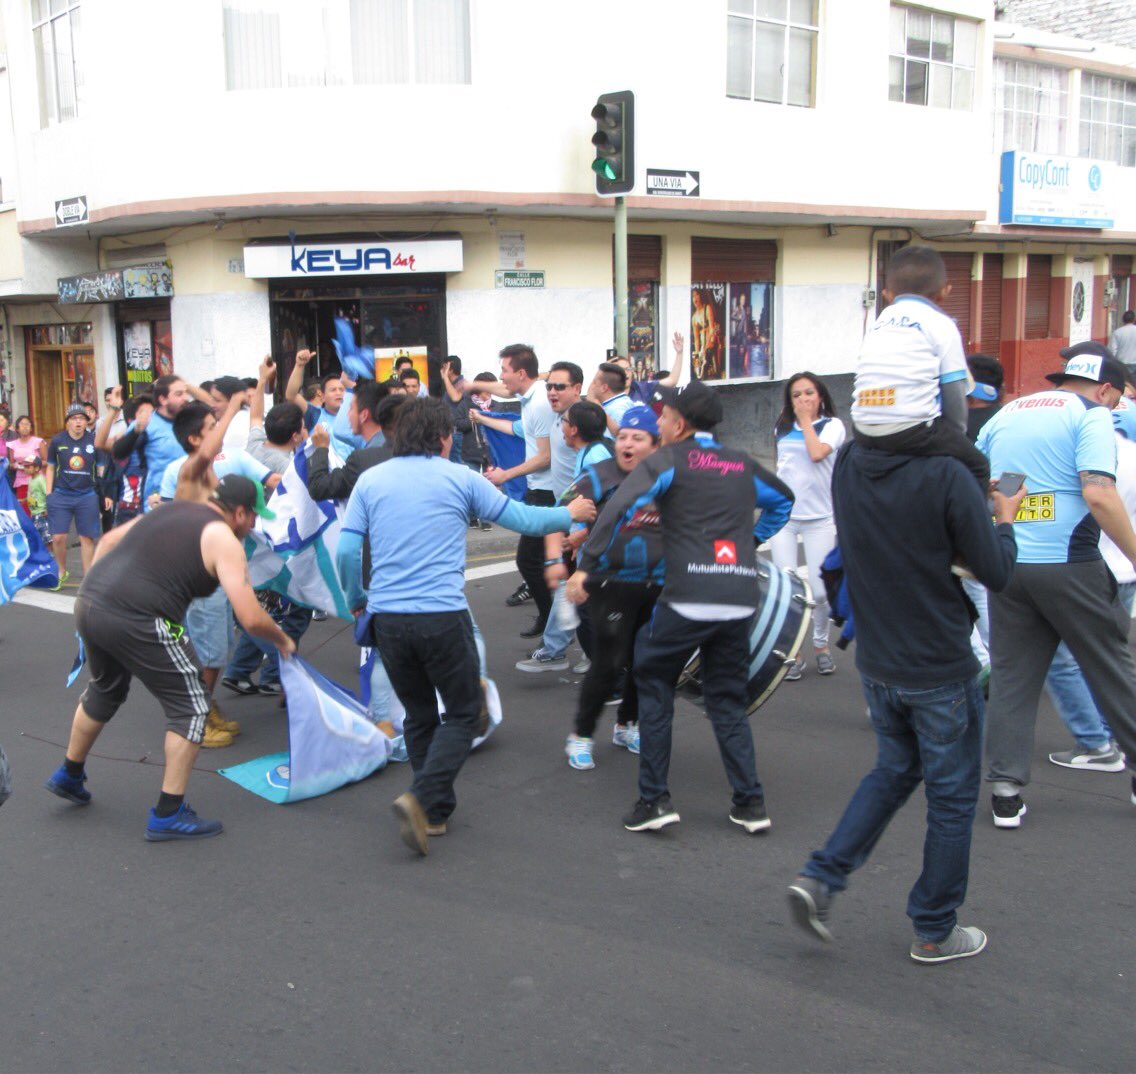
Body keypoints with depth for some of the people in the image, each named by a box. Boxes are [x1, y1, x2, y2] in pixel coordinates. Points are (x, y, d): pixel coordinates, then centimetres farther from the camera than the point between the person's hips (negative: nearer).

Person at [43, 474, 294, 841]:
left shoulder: (173, 508, 19)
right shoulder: (223, 540, -4)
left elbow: (109, 541, 25)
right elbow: (251, 618, -10)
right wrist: (282, 640, 9)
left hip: (88, 604, 9)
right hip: (138, 622, -8)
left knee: (104, 691, 33)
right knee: (191, 707, 7)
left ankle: (69, 775, 52)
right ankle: (168, 814, 11)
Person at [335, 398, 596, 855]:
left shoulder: (370, 480, 8)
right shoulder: (459, 478, 2)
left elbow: (345, 549, 3)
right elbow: (521, 518, 7)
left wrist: (356, 600, 19)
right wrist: (570, 514, 24)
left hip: (387, 618, 4)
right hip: (442, 616, -4)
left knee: (419, 715, 20)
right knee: (463, 713, 10)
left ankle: (436, 812, 24)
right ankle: (422, 798, -9)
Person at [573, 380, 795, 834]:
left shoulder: (668, 460, 2)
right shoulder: (742, 465, 19)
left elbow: (620, 507, -11)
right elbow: (783, 499, 37)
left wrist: (585, 565, -6)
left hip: (687, 597, -5)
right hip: (742, 599, 5)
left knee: (653, 684, 14)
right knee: (727, 698, 19)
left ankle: (654, 798, 10)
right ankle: (750, 801, 15)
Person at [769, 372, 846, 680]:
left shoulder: (832, 425, -1)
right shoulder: (782, 427, 11)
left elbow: (817, 453, -19)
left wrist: (806, 421, -7)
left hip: (819, 517, -3)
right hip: (783, 514, 3)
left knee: (820, 590, -3)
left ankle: (821, 645, 21)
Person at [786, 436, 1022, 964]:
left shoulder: (846, 466, -7)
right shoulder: (946, 476, -22)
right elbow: (996, 573, -13)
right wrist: (1004, 519, 6)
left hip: (877, 666, 5)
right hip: (941, 671, -5)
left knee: (893, 770, 25)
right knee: (951, 798, 13)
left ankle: (820, 879, 14)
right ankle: (935, 932, 26)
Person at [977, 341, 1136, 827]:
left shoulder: (1006, 413, 15)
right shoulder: (1091, 415, -4)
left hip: (1006, 564, 5)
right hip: (1068, 565, -5)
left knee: (1011, 677, 9)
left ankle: (1005, 790, 7)